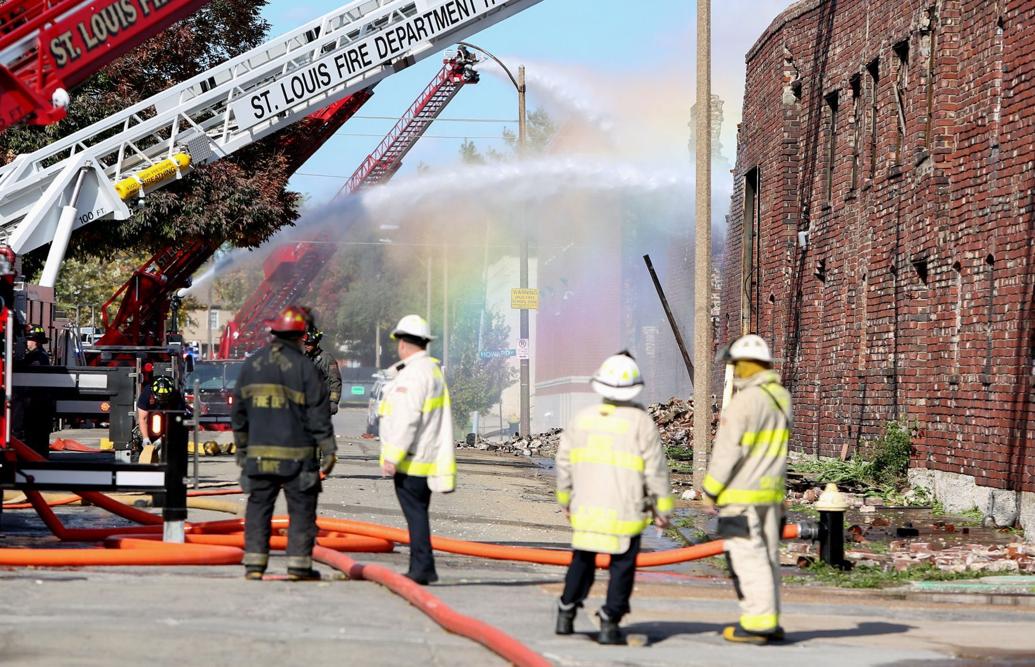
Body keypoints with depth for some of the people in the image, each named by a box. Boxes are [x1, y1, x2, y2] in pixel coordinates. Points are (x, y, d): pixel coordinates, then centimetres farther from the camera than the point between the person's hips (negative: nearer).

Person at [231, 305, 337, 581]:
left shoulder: (251, 365, 8)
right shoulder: (304, 367, -7)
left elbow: (238, 414, 14)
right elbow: (318, 415, -8)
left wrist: (242, 449, 22)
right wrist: (328, 451, -2)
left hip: (259, 453, 4)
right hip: (297, 454, -4)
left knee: (258, 507, 9)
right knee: (301, 509, 5)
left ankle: (254, 563, 5)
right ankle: (299, 565, 4)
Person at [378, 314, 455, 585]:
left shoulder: (413, 373, -15)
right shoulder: (434, 371, 17)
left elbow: (407, 418, -21)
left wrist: (392, 456, -20)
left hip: (409, 460, -10)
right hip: (427, 459, 10)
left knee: (415, 512, -8)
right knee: (417, 512, 14)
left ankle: (423, 567, -10)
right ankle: (419, 568, 18)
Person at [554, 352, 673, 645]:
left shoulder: (582, 418, 3)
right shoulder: (640, 421, -9)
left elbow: (565, 462, 11)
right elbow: (656, 469, -7)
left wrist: (565, 499, 24)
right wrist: (662, 508, 2)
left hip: (585, 508, 4)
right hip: (625, 511, -4)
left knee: (582, 560, 20)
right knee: (621, 566, 4)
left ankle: (566, 613, 23)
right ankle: (609, 623, -1)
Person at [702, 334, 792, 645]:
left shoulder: (747, 400, -17)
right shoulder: (781, 396, 10)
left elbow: (729, 450, -16)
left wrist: (711, 488, -7)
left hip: (742, 495, -9)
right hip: (771, 492, 9)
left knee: (748, 557, -6)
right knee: (767, 556, 12)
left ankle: (757, 623, -7)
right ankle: (769, 621, 17)